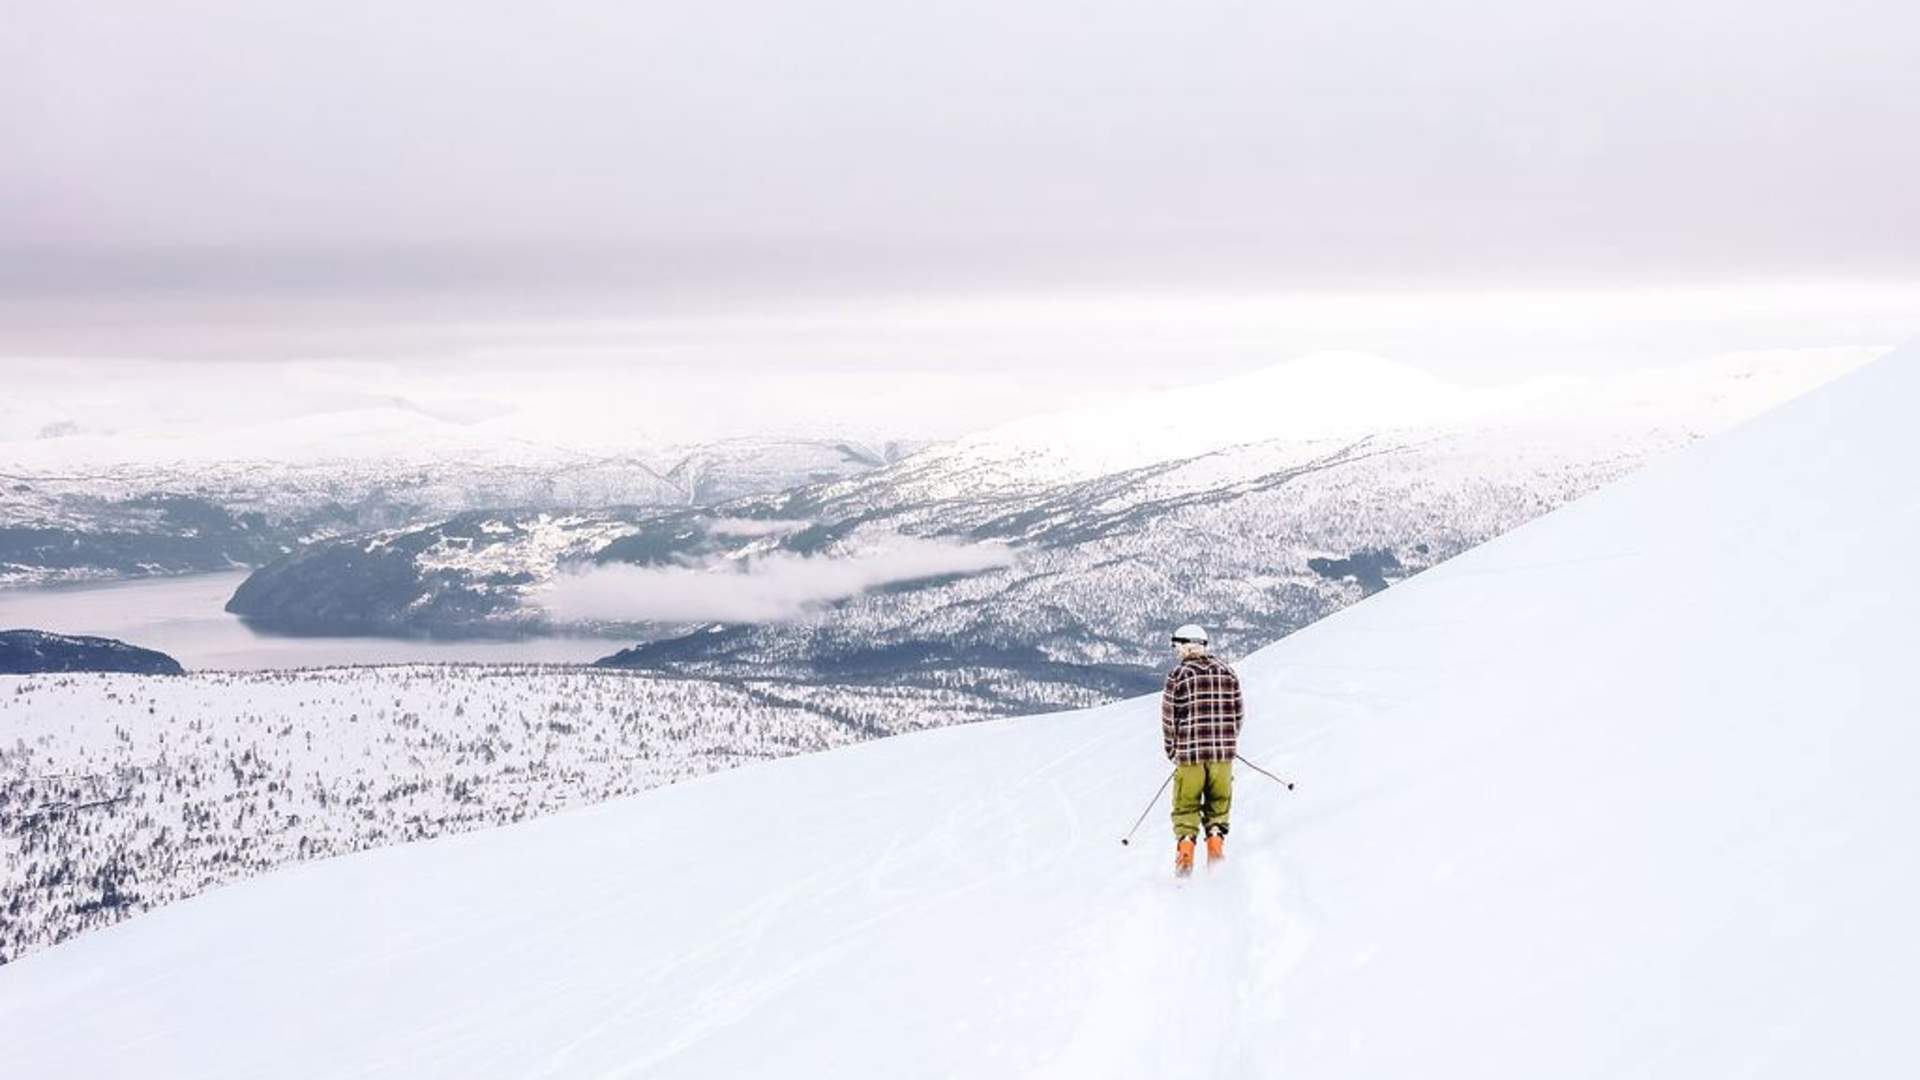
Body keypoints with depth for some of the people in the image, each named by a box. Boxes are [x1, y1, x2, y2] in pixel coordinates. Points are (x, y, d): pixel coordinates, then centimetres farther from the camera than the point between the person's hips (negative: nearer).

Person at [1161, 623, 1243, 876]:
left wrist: (1173, 751, 10)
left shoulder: (1177, 676, -5)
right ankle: (1216, 836, 4)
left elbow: (1169, 718, -4)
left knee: (1186, 808, 10)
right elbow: (1237, 714, 8)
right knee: (1218, 806, 17)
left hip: (1190, 753, -3)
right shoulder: (1227, 673, 5)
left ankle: (1185, 843, 1)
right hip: (1222, 752, 3)